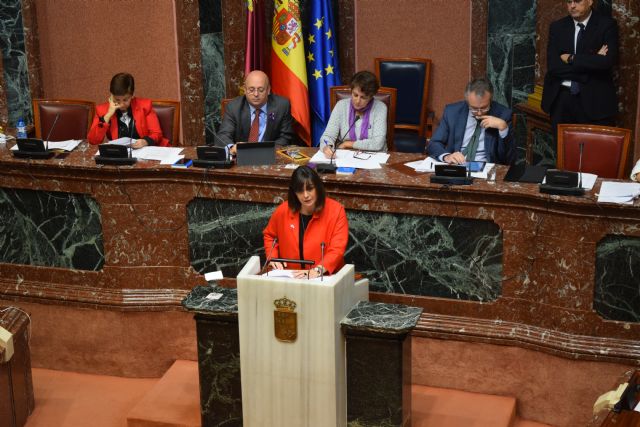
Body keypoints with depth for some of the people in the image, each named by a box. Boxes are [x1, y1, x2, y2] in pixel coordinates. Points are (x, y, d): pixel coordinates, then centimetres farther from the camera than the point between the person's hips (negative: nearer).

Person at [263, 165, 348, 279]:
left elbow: (337, 250, -15)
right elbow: (269, 235, 20)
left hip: (326, 277, -3)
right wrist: (273, 257, 4)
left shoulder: (336, 211, -9)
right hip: (290, 276, 3)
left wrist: (318, 270, -29)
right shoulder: (283, 211, 0)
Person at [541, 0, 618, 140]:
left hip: (595, 100, -3)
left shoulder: (607, 25, -2)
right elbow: (553, 65, -6)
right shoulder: (557, 27, 6)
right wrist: (591, 61, -12)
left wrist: (571, 59, -10)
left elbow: (607, 61, -17)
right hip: (562, 99, 3)